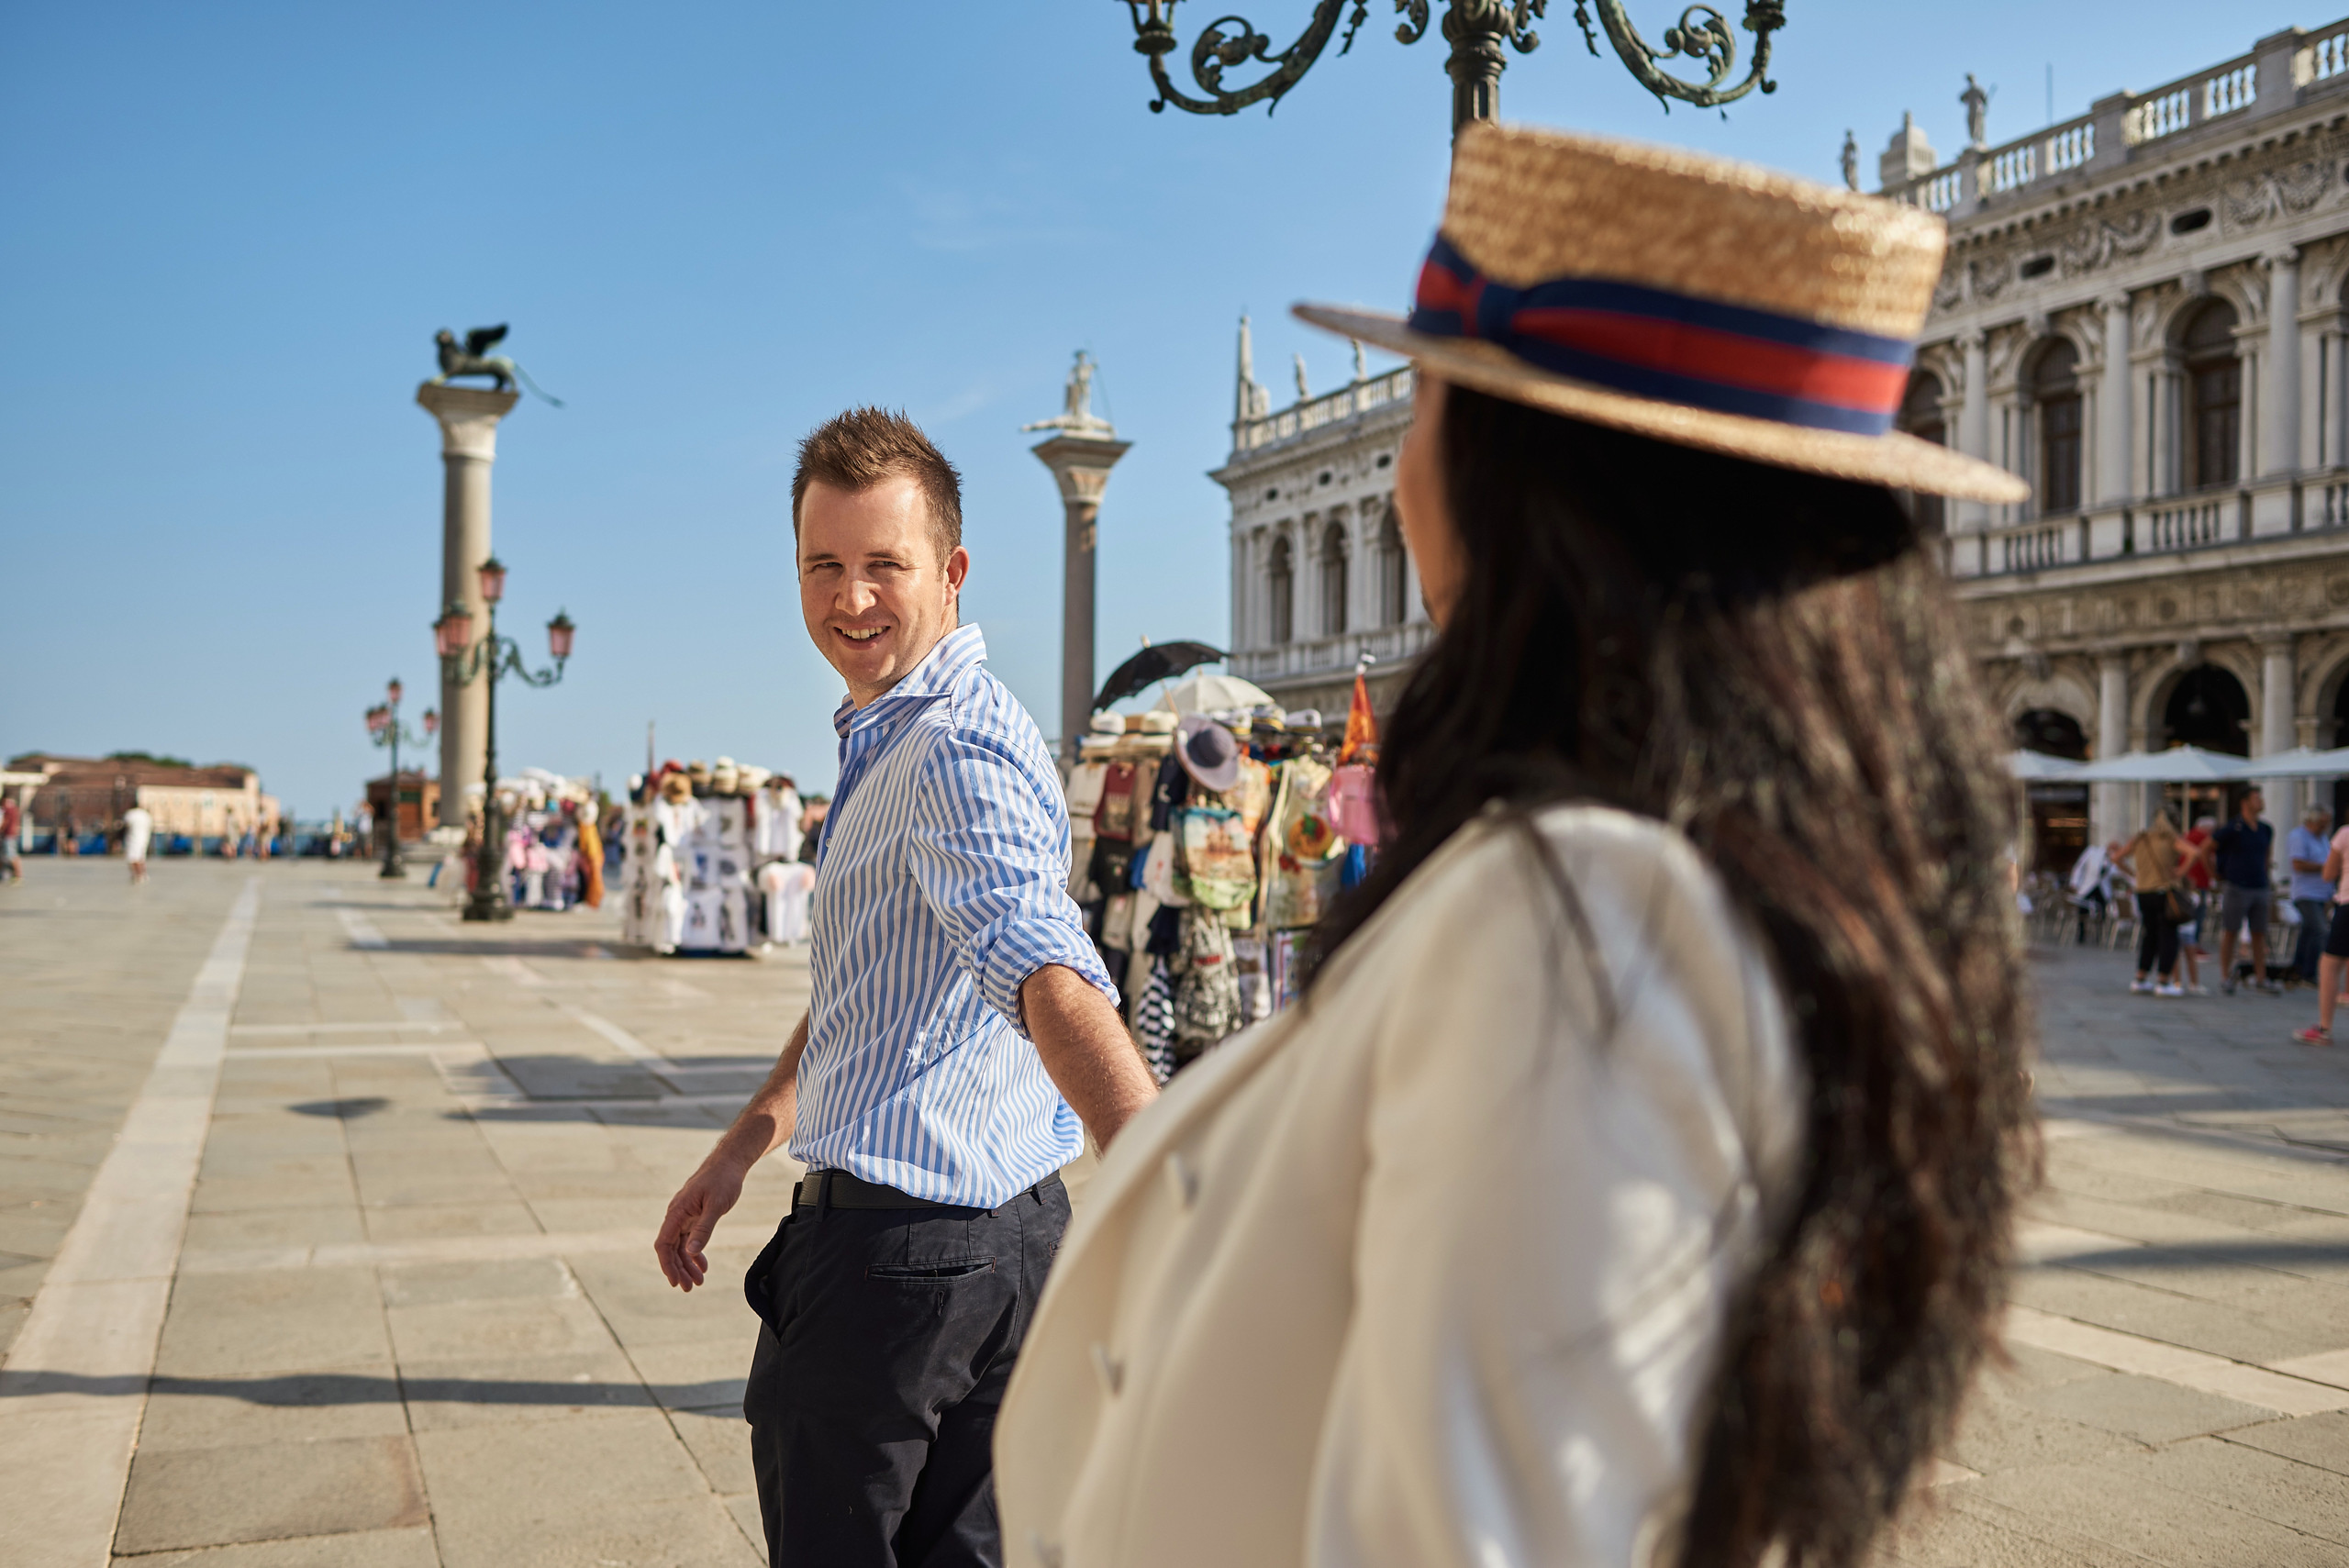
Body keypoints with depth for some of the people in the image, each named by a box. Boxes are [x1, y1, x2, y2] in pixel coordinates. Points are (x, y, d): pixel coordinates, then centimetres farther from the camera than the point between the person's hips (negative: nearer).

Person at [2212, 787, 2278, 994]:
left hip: (2260, 889, 5)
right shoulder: (2232, 830, -10)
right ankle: (2225, 976, 8)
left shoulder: (2266, 830, 9)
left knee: (2259, 934, 6)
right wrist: (2214, 874, 1)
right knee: (2230, 932, 0)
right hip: (2236, 889, -5)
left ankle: (2260, 978, 12)